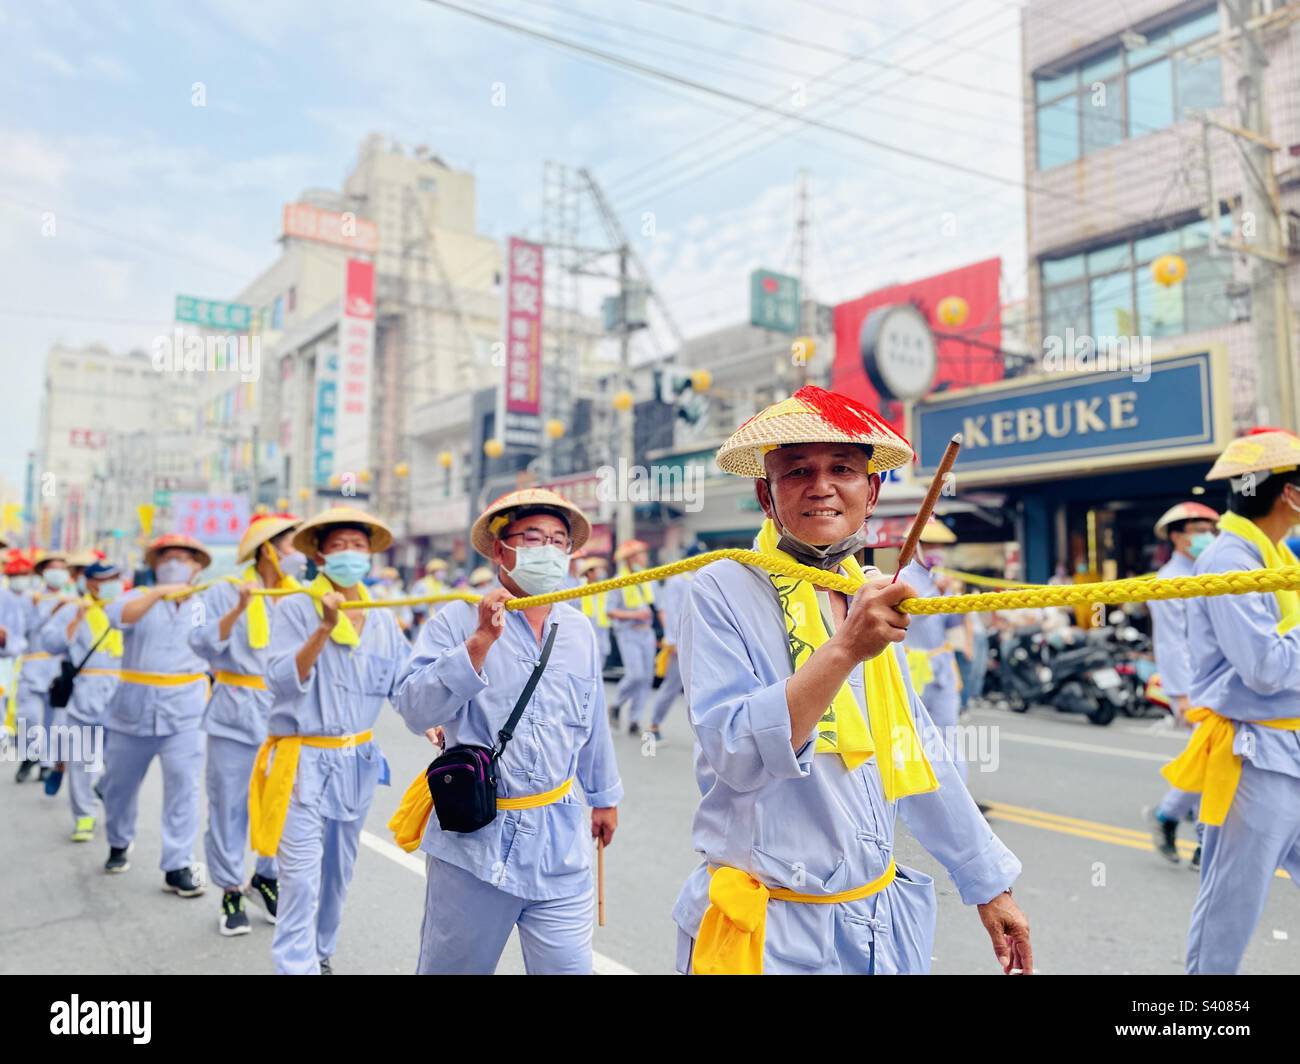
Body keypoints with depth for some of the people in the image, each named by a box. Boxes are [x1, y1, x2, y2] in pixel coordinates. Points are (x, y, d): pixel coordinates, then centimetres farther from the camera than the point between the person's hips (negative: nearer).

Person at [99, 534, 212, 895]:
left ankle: (178, 867, 0)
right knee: (118, 784, 16)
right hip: (133, 709, 1)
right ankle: (119, 844, 41)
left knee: (183, 787, -7)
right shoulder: (140, 597, 1)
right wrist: (159, 592, -34)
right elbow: (117, 616, -22)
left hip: (185, 713, -1)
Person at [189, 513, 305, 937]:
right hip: (237, 714, -3)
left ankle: (267, 879, 29)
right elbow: (202, 643, -13)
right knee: (229, 806, 5)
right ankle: (230, 891, 20)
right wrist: (238, 609, -24)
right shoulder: (226, 592, -3)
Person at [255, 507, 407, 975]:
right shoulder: (296, 608, -9)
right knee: (301, 881, -7)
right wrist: (324, 629, -30)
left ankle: (321, 954, 37)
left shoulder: (383, 619, 4)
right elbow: (282, 681, -21)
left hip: (358, 761, 5)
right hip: (304, 762, -5)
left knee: (338, 874, 18)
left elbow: (405, 683, 2)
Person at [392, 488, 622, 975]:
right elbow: (415, 710, -21)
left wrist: (604, 796, 24)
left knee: (568, 965, 6)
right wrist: (480, 642, -28)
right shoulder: (460, 619, -9)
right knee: (451, 965, 16)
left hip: (560, 840, 3)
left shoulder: (579, 630, 5)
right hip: (473, 835, -3)